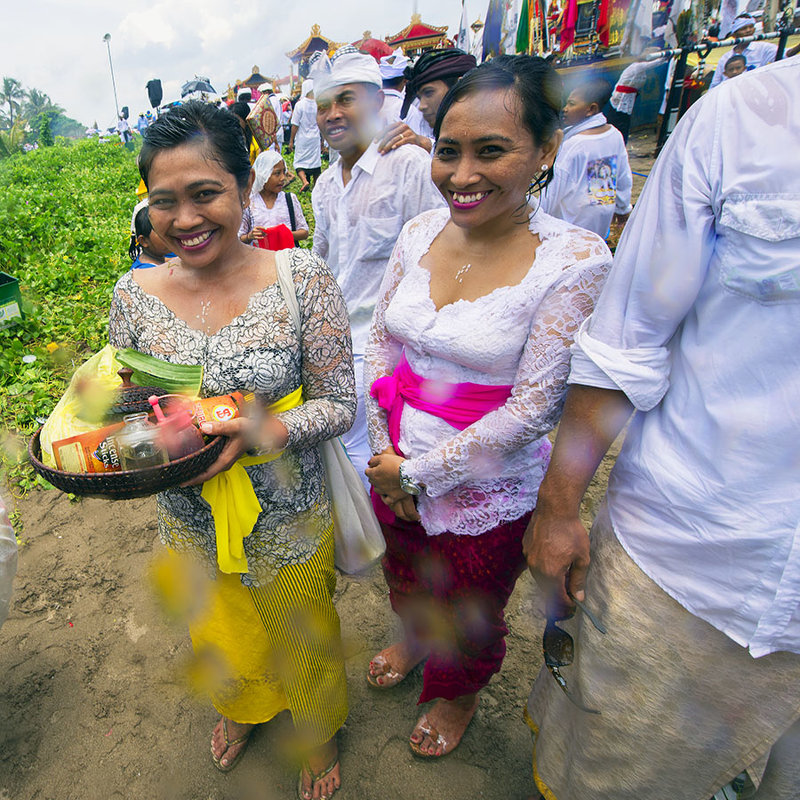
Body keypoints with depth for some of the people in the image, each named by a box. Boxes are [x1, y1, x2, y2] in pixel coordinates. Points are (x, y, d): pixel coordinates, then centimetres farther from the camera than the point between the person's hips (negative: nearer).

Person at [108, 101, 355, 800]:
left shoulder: (302, 278, -18)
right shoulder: (134, 294, -8)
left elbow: (340, 404, -15)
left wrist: (262, 432, -32)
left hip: (289, 523, -2)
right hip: (190, 525, 3)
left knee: (303, 645, 24)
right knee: (221, 640, 30)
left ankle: (319, 732, 59)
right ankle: (243, 708, 67)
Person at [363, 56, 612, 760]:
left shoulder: (576, 260, -21)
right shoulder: (422, 232, -6)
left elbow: (531, 411, -21)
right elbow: (381, 342, 2)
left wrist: (420, 471, -15)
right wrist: (384, 450, -6)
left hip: (488, 489, -4)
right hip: (394, 463, 5)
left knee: (471, 615, 22)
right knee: (404, 573, 31)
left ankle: (459, 697, 57)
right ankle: (413, 637, 66)